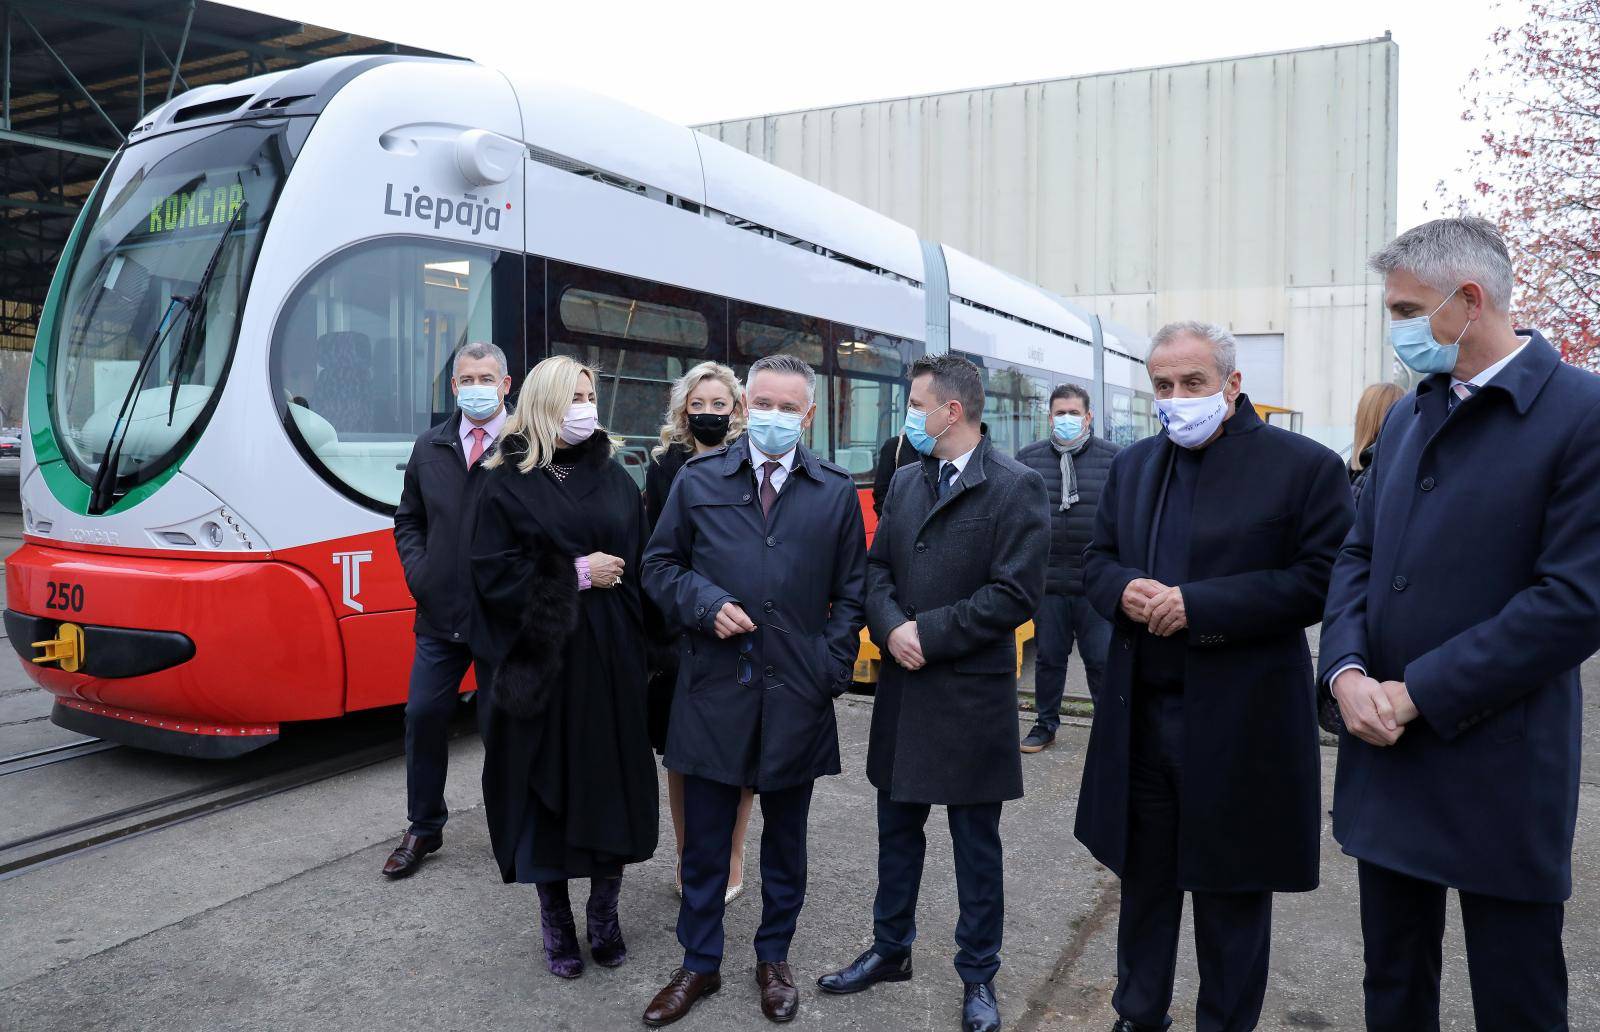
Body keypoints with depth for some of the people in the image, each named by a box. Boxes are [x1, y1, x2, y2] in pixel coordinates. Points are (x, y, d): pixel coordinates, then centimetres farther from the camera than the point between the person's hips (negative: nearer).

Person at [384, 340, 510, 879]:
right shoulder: (430, 447, 10)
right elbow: (408, 520, 19)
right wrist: (417, 572, 5)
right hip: (440, 612, 5)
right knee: (424, 715, 9)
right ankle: (423, 828, 28)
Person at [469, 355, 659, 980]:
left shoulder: (614, 478, 9)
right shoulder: (509, 482, -1)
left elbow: (641, 561, 8)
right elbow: (493, 573, -8)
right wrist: (576, 574, -12)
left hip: (611, 658, 3)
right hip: (541, 660, -2)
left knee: (611, 780, 6)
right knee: (548, 786, 4)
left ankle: (604, 915, 24)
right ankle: (555, 923, 22)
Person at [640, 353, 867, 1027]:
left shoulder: (837, 493, 4)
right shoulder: (699, 481, 2)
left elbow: (850, 592, 7)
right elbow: (660, 566, 8)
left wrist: (833, 670, -2)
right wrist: (704, 605, -10)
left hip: (798, 695, 1)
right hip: (713, 690, 0)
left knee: (785, 839, 15)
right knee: (704, 841, 10)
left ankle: (773, 958, 35)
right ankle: (699, 965, 29)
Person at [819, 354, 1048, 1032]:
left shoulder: (1015, 487, -11)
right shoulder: (905, 481, 9)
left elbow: (1016, 594, -17)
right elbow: (877, 568, 9)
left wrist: (929, 632, -18)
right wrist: (891, 627, -10)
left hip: (972, 696, -6)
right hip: (903, 689, 6)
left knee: (976, 843, 10)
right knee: (897, 828, 19)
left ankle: (978, 975, 28)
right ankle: (890, 950, 38)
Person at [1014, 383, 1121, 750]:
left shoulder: (1114, 457, 1)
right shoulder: (1028, 458, 6)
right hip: (1046, 582, 2)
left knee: (1103, 661, 4)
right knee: (1048, 658, 13)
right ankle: (1046, 723, 29)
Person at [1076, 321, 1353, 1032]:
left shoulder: (1305, 466, -9)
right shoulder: (1132, 465, 9)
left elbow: (1320, 582, -15)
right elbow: (1097, 560, 13)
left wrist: (1196, 604, -22)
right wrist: (1124, 591, -11)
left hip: (1238, 726, -5)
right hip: (1140, 714, 5)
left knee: (1231, 897, 12)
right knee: (1143, 878, 19)